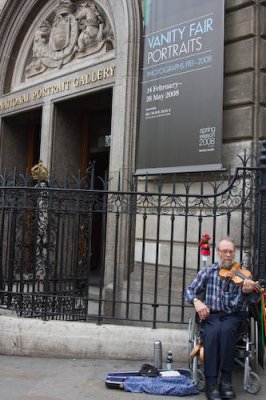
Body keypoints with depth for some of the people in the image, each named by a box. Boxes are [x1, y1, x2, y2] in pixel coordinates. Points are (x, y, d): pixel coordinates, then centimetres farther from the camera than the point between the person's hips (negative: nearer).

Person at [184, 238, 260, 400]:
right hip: (212, 314, 0)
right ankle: (212, 383, -30)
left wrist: (248, 291, -31)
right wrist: (196, 301, -17)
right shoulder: (208, 271, 6)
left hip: (234, 315, 0)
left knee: (227, 330, -34)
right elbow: (190, 291, 6)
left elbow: (255, 298, -6)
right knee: (212, 332, -33)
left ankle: (225, 380, -24)